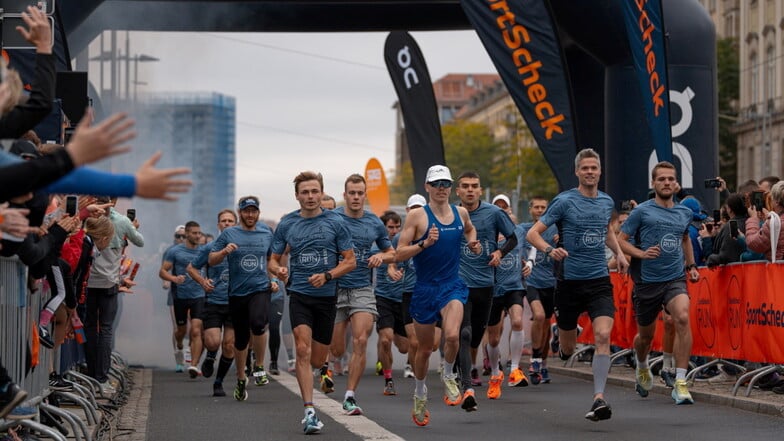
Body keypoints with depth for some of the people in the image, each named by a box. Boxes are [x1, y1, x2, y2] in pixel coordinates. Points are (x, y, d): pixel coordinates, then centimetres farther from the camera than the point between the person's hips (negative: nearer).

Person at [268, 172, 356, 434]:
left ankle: (324, 368, 46)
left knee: (316, 361, 7)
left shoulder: (336, 222, -1)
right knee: (303, 350, -19)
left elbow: (350, 261, 1)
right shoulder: (286, 224, 4)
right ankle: (309, 412, -19)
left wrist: (327, 276, -16)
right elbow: (273, 260, 11)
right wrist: (278, 270, -13)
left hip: (327, 297, 0)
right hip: (299, 295, 0)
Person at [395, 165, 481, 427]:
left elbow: (469, 229, 28)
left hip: (453, 286, 1)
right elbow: (399, 254, -10)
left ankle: (448, 376, 4)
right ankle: (420, 394, 34)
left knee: (452, 336, -25)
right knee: (425, 349, 10)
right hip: (425, 288, -1)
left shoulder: (461, 213, 5)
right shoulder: (417, 216, -7)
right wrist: (424, 243, -24)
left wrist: (473, 244, 7)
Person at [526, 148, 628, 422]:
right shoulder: (564, 201, -7)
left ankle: (599, 398, -17)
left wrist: (618, 253, 17)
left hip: (600, 281, 2)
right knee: (568, 350, 9)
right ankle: (562, 338, 49)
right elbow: (532, 233, -9)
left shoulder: (607, 202, 8)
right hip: (570, 283, -2)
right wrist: (549, 250, -28)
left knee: (603, 336, -18)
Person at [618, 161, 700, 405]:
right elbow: (621, 240, -1)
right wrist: (642, 253, -16)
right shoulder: (642, 211, -3)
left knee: (682, 318, -26)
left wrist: (691, 265, 22)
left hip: (675, 279, 1)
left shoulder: (685, 212, 10)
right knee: (646, 335, 12)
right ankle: (642, 367, 49)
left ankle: (680, 384, -24)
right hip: (647, 281, -1)